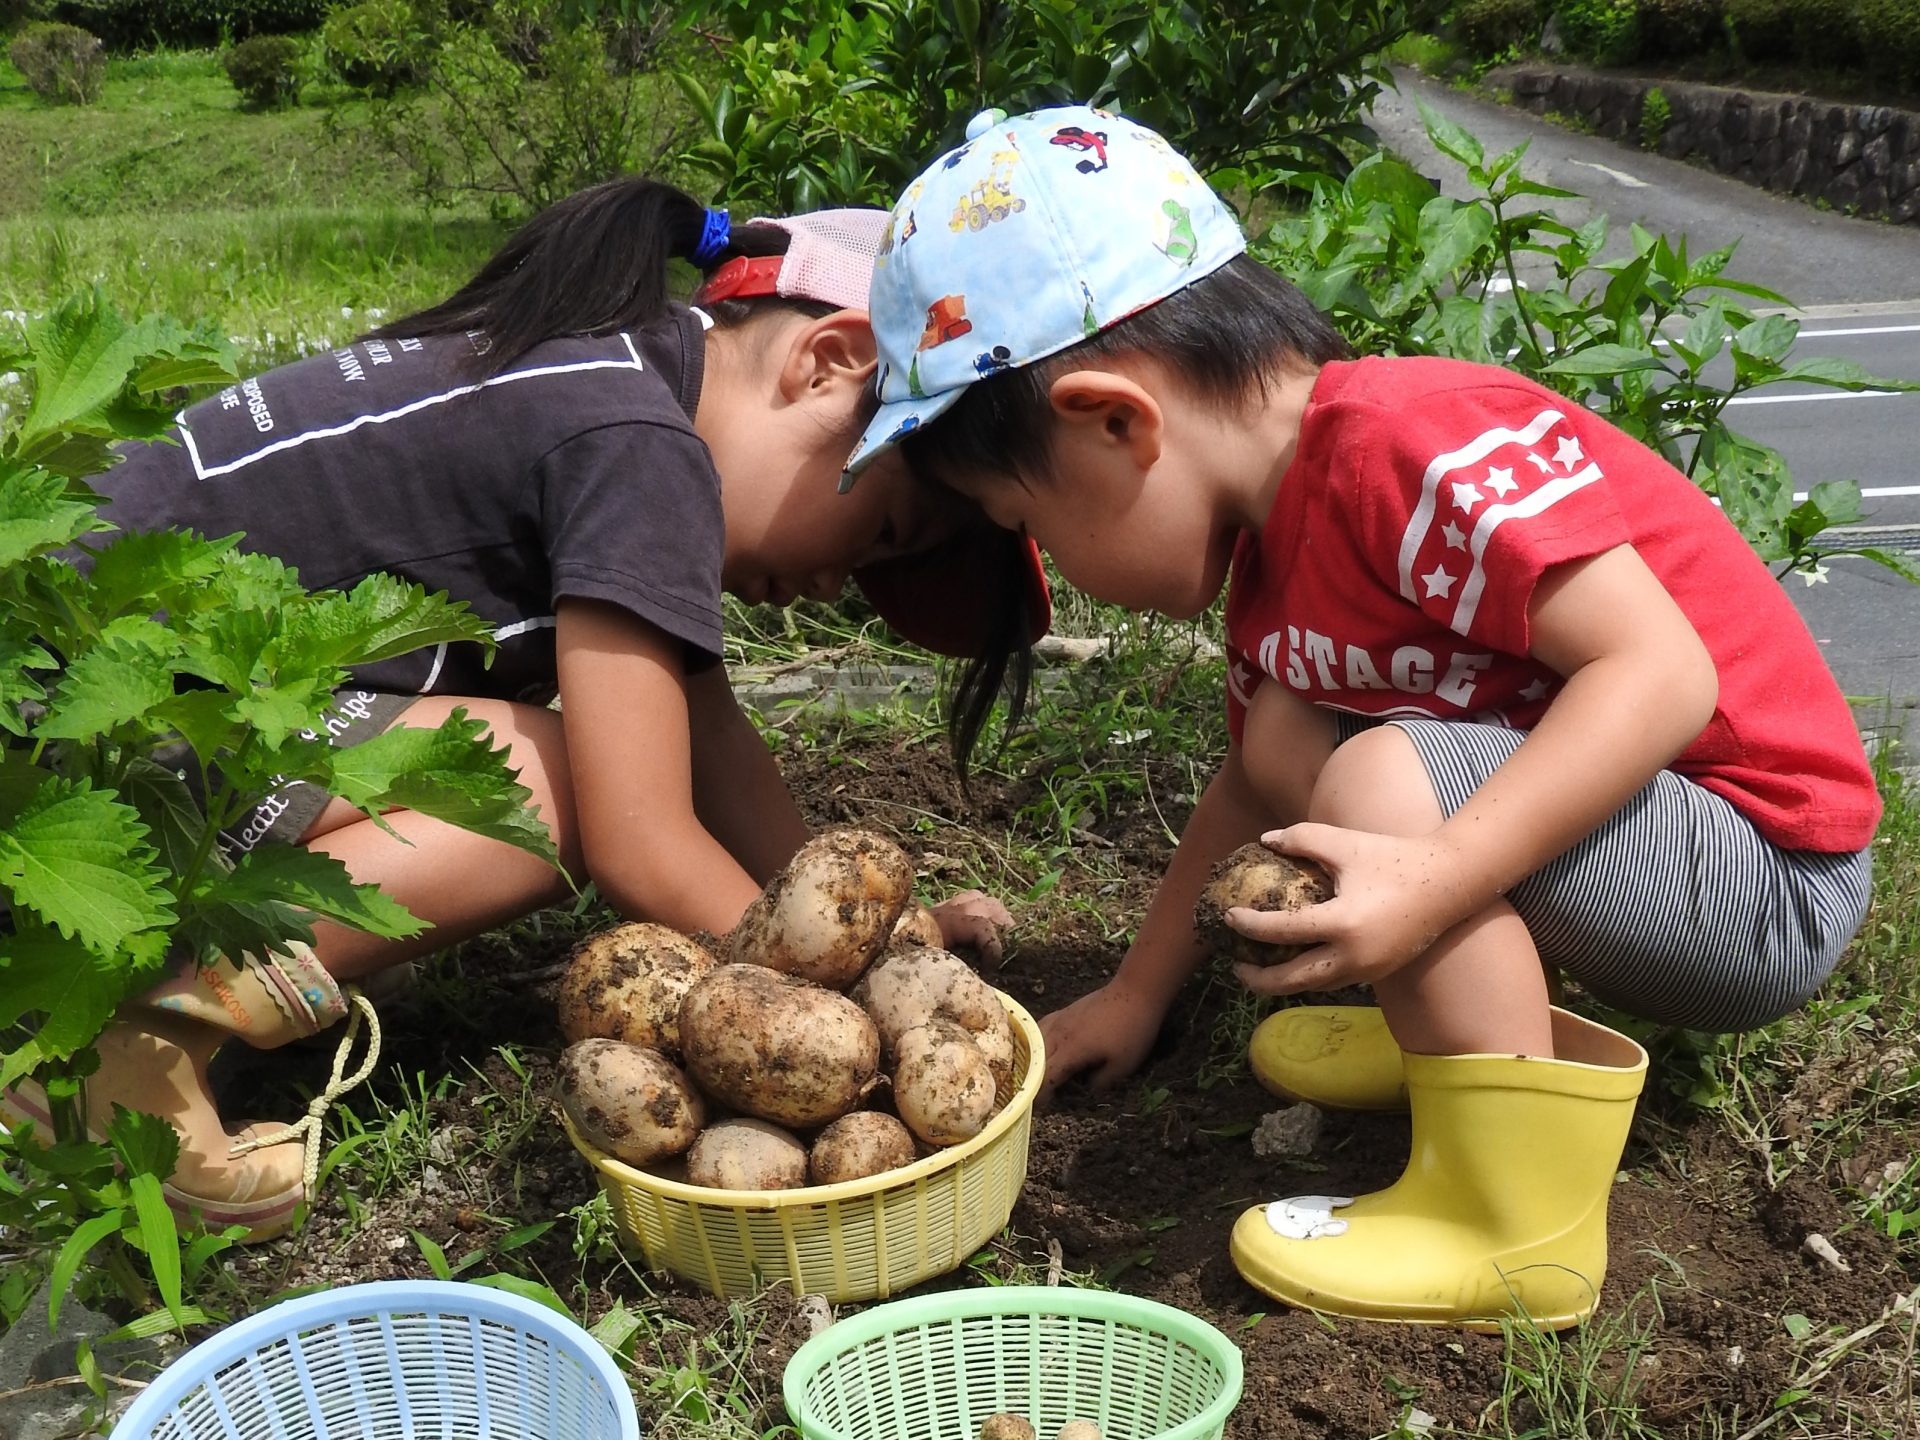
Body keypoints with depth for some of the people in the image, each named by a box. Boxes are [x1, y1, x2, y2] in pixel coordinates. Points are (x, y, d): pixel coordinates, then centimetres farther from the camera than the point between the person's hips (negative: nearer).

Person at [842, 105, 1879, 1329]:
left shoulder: (1412, 445, -26)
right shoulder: (1268, 543, 4)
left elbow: (1663, 670, -31)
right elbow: (1255, 789, 16)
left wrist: (1434, 882, -39)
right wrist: (1137, 993, 17)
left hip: (1771, 873, -9)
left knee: (1385, 784, -28)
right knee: (1285, 743, 3)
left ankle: (1517, 1228, -17)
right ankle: (1498, 1031, 8)